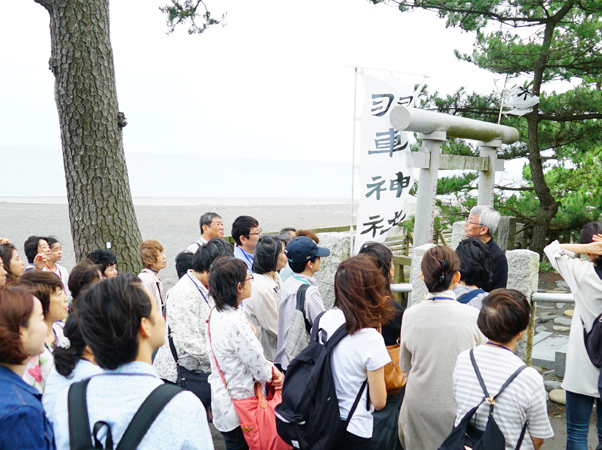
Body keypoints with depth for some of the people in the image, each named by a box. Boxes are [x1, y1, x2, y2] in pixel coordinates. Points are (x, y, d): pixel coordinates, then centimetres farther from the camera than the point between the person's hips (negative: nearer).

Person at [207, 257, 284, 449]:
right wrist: (275, 374, 1)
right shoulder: (236, 322, -28)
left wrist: (271, 369, -4)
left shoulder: (217, 314, 1)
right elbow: (259, 368, -20)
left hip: (222, 401, 9)